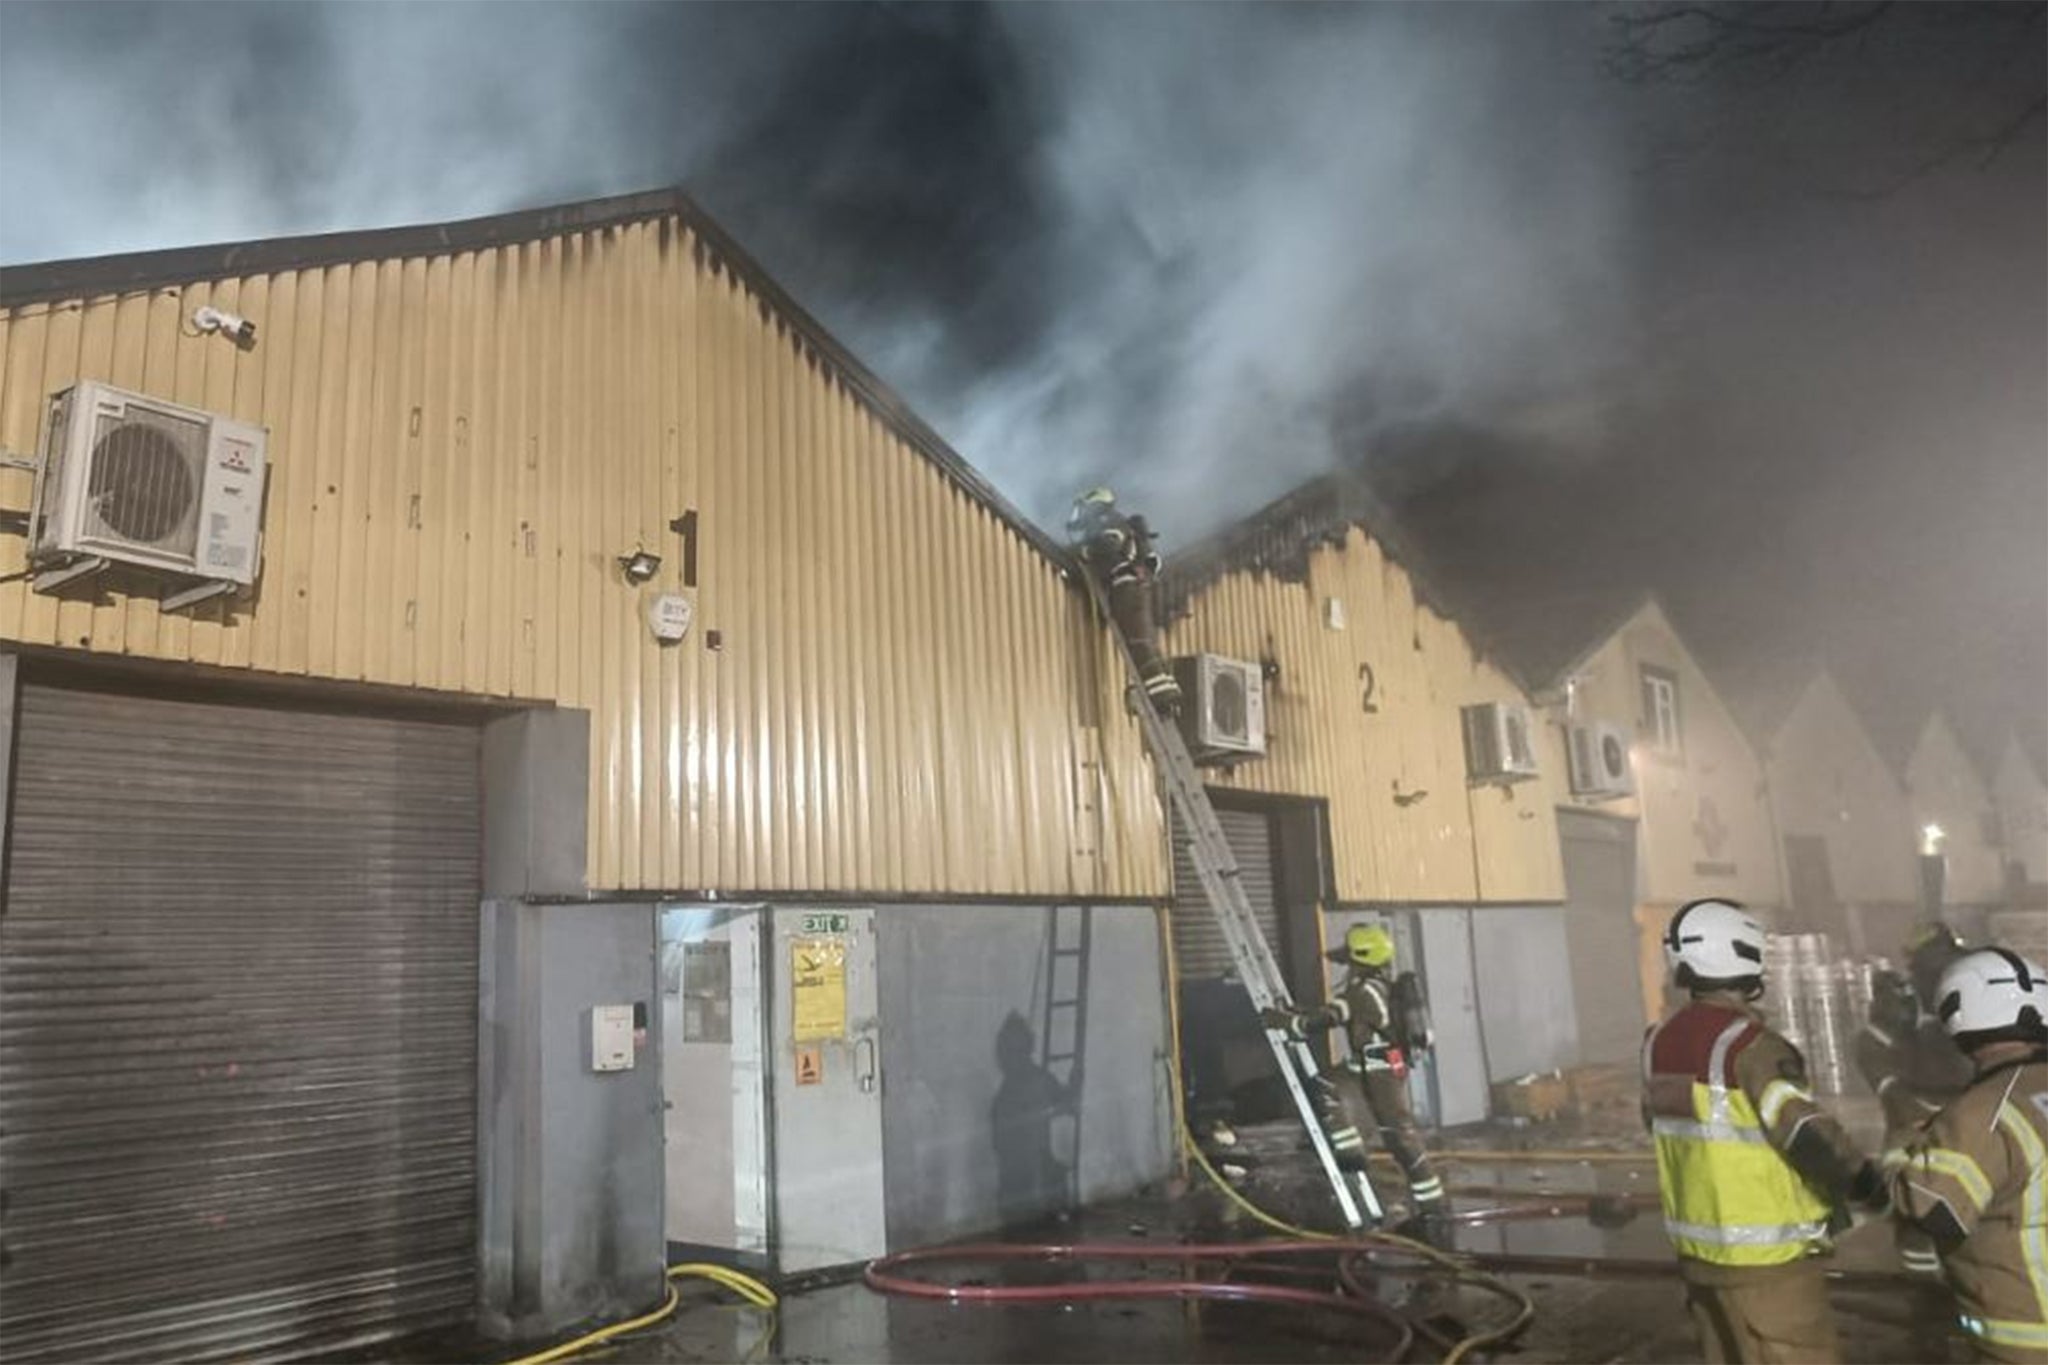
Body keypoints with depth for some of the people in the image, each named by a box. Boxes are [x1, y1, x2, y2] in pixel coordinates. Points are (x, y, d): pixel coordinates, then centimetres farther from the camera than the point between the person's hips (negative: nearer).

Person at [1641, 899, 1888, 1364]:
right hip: (1767, 1258, -7)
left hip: (1698, 1248, 8)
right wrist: (1869, 1183, -22)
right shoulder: (1750, 1046, -21)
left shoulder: (1660, 1043, 3)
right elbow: (1807, 1133, -29)